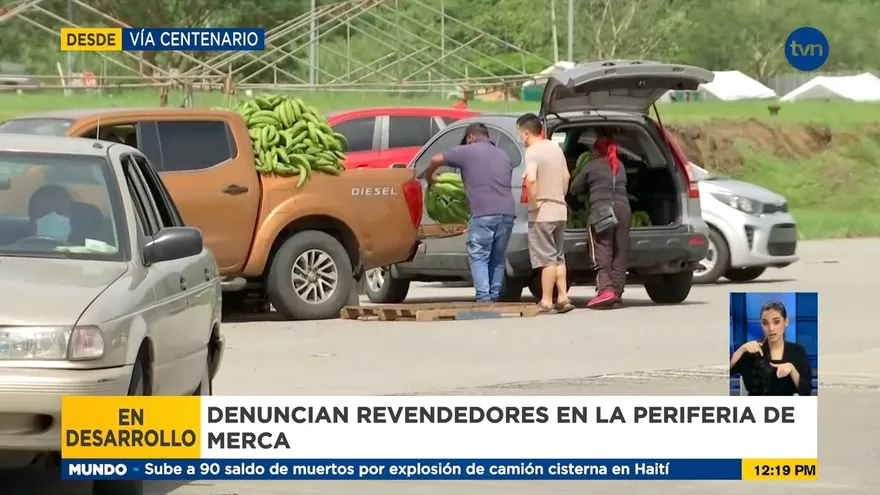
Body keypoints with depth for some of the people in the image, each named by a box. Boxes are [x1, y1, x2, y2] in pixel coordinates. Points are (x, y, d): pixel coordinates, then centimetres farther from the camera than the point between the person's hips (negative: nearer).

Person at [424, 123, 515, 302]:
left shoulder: (467, 151, 7)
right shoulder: (502, 155, 24)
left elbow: (436, 160, 12)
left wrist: (429, 178, 31)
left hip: (483, 214, -5)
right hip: (506, 212, 5)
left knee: (479, 257, -1)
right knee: (498, 259, 13)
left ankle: (484, 298, -11)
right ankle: (495, 297, 11)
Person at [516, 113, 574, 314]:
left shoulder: (532, 152, -15)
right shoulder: (555, 148, 11)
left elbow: (531, 179, -30)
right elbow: (566, 177, 19)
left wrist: (532, 202, -18)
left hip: (542, 212, -8)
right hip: (559, 210, 8)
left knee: (546, 259, -4)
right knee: (558, 257, 14)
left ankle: (546, 301, -2)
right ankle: (563, 297, 13)